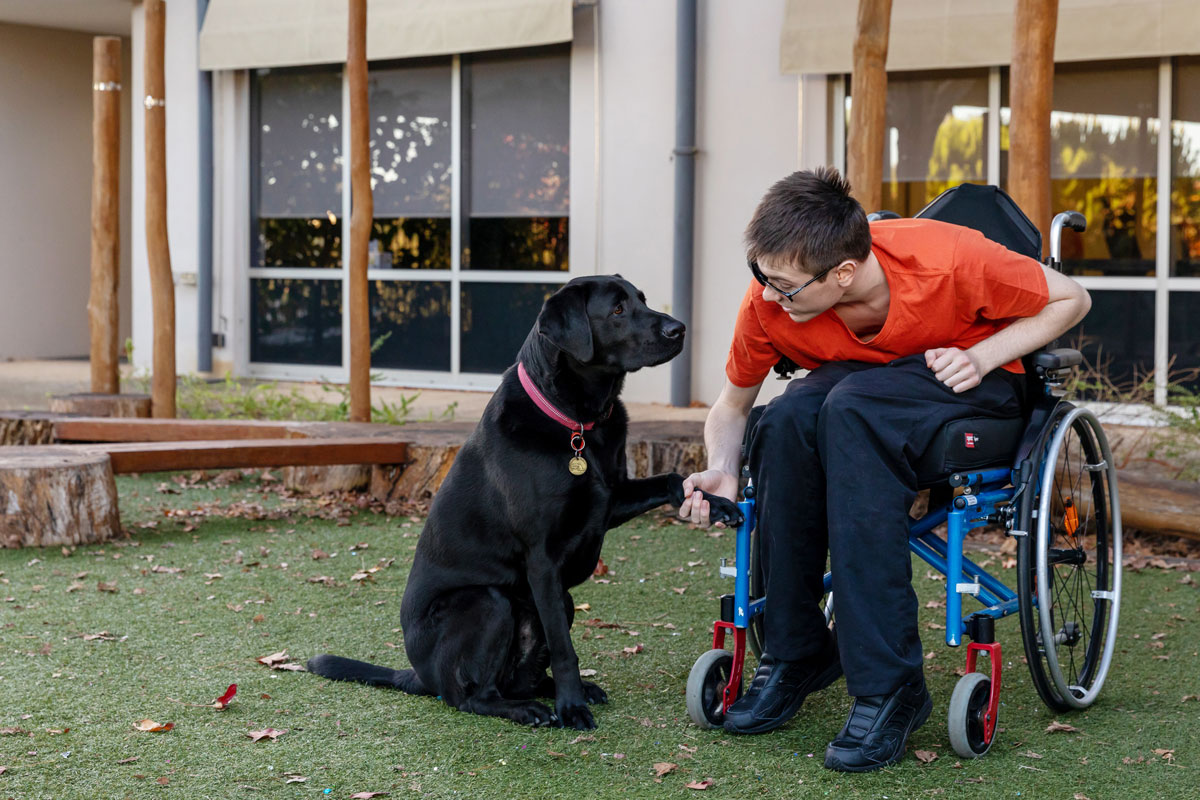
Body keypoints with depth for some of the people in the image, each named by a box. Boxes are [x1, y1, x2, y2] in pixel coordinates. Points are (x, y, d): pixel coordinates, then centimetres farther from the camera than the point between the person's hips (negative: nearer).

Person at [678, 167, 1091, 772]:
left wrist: (981, 356, -26)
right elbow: (732, 405, -3)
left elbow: (1070, 300, -13)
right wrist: (721, 472, -23)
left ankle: (888, 686, -35)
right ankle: (793, 655, -14)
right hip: (860, 379, 4)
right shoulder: (768, 302, -21)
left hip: (975, 381, -3)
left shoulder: (948, 259, -31)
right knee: (786, 419, -33)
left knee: (851, 410, -36)